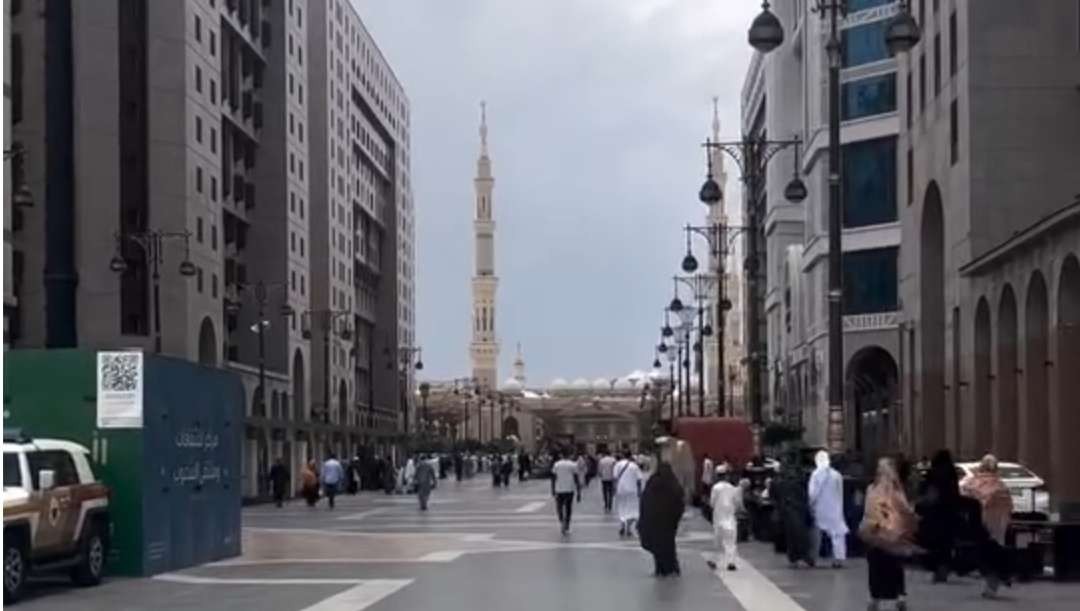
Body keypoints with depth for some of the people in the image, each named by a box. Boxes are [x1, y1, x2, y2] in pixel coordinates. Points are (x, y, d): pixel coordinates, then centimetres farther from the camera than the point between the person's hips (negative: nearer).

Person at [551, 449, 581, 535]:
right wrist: (579, 493, -1)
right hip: (570, 490, -1)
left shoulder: (556, 465, 1)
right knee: (568, 509, 9)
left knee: (559, 507, 17)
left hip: (559, 490, 1)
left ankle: (561, 521, -8)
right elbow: (577, 479, -4)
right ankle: (566, 528, 6)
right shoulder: (573, 465, -2)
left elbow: (553, 479, 5)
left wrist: (553, 490, 17)